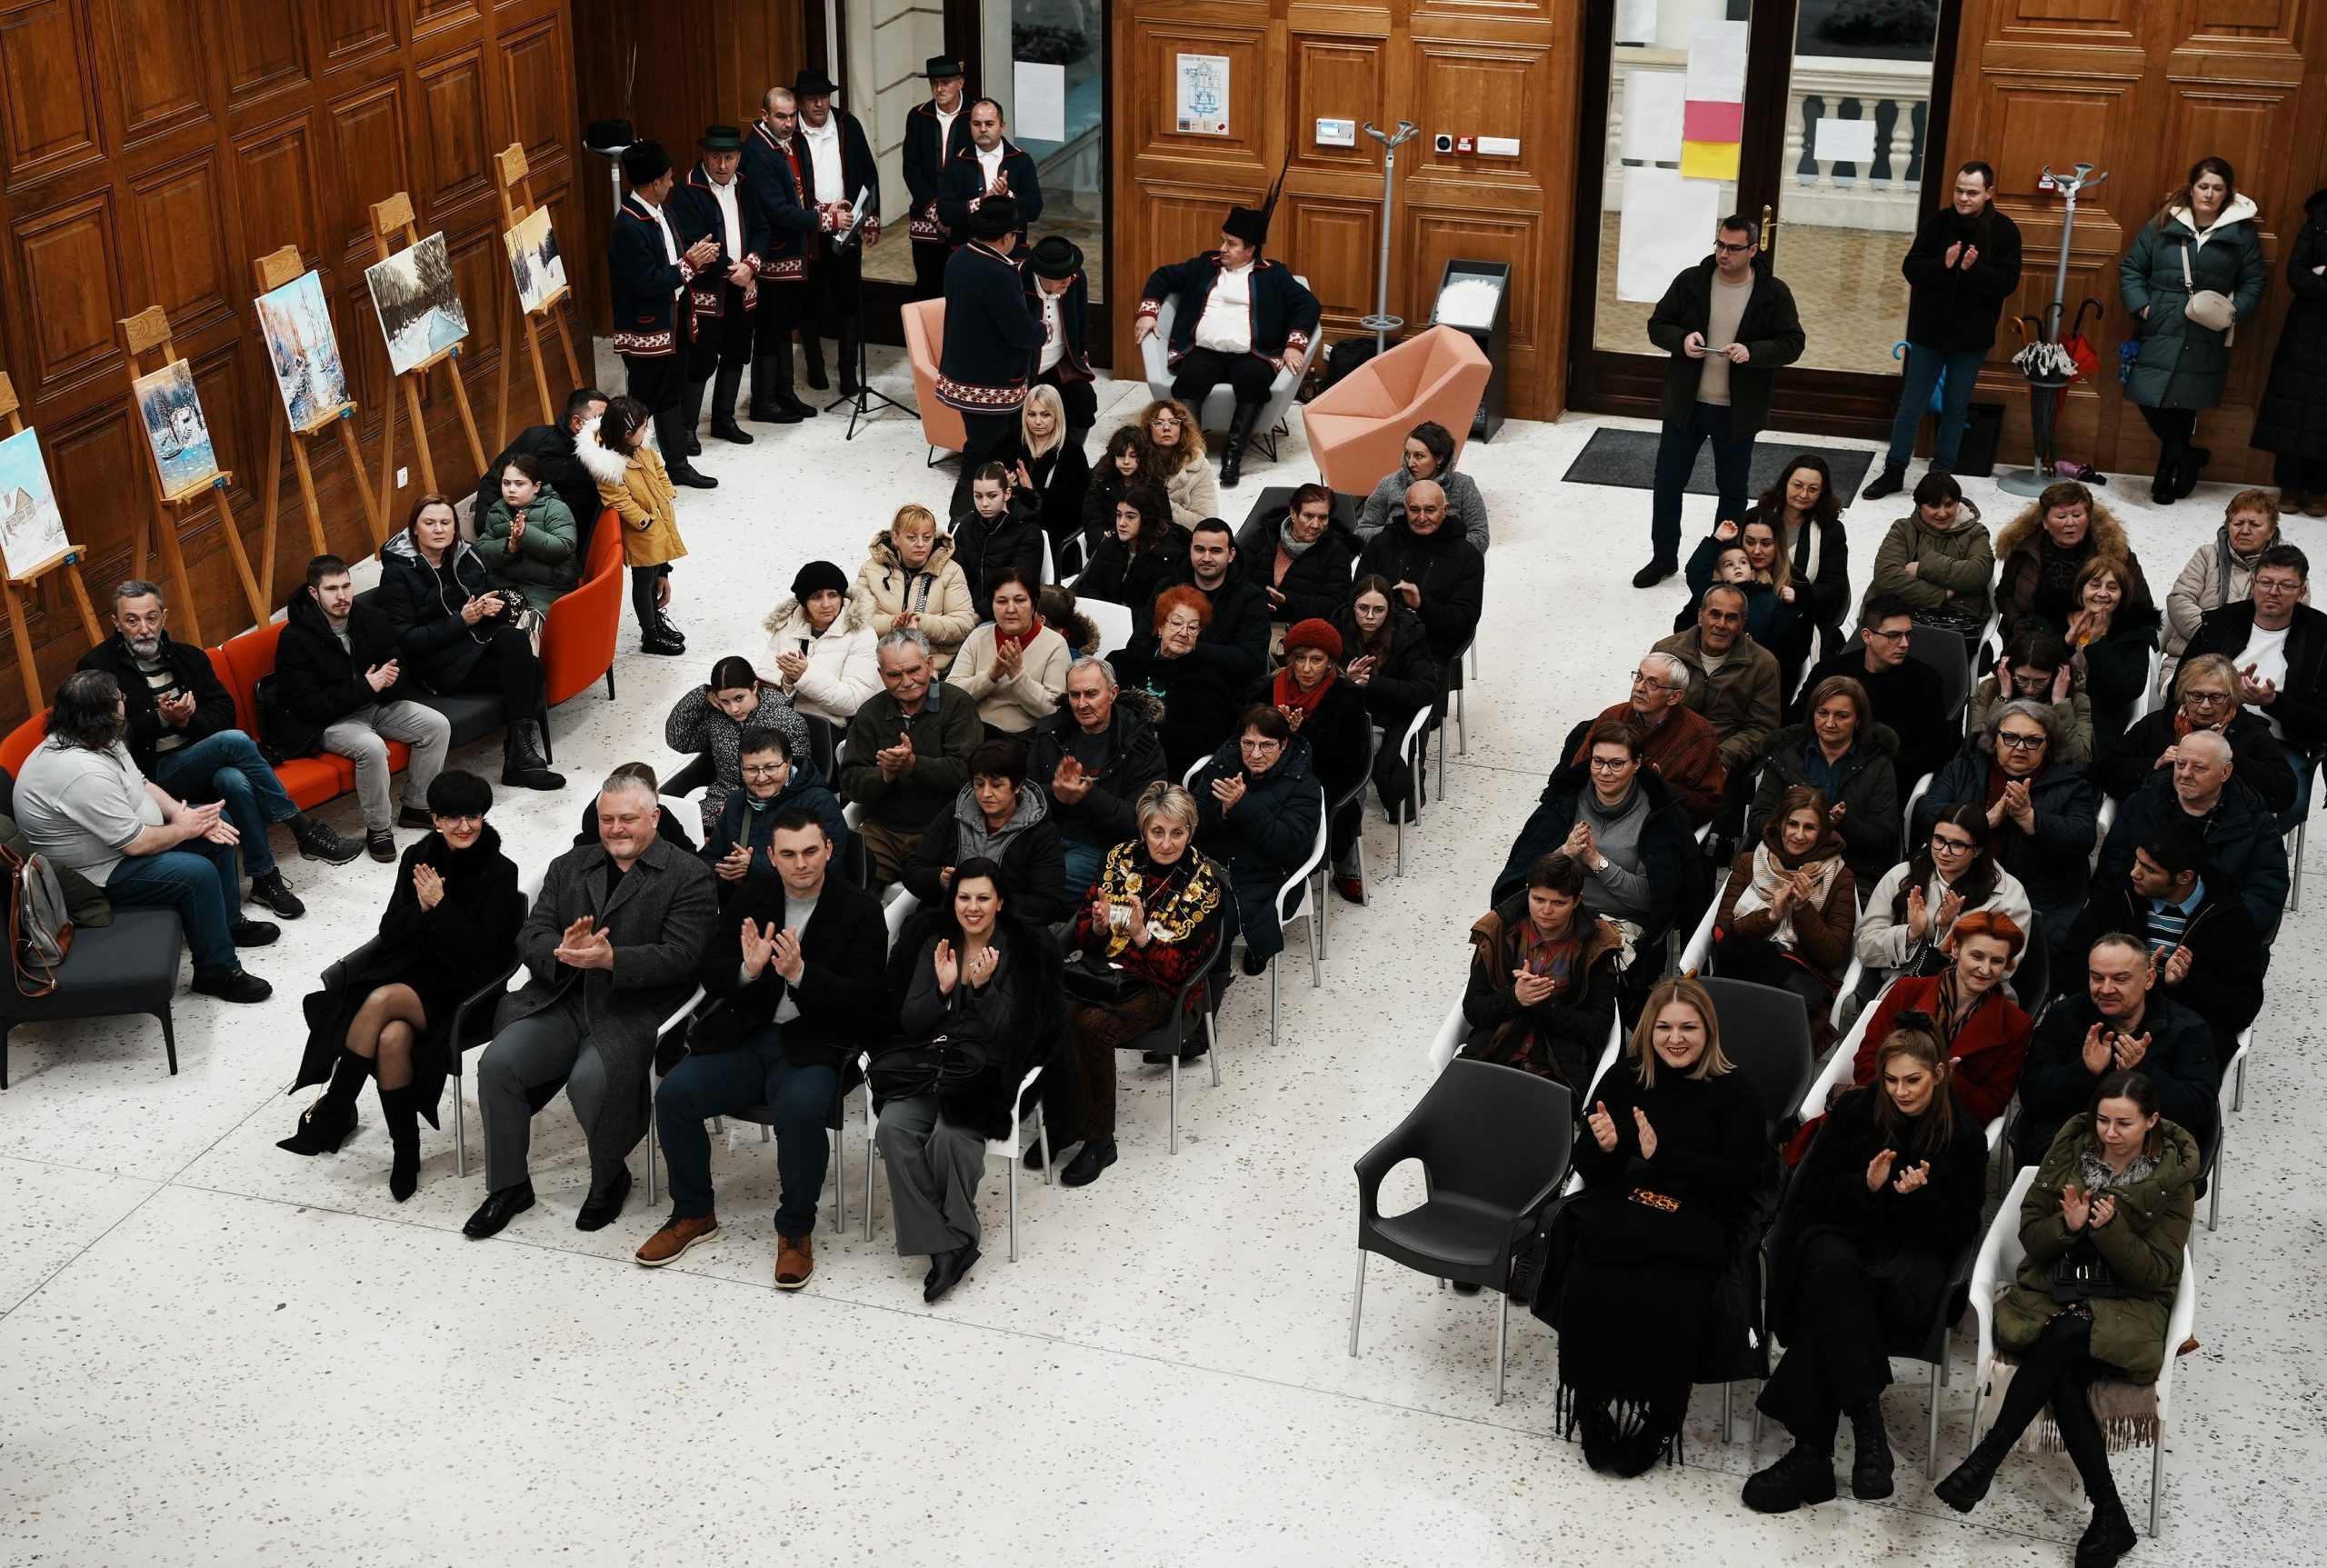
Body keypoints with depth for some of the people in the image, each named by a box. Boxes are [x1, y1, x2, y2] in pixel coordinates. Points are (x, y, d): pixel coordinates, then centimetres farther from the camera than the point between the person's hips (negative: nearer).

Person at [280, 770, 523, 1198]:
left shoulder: (500, 872, -6)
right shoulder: (419, 857, 8)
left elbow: (479, 950, -11)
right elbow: (390, 931, 6)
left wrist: (440, 904, -18)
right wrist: (421, 907, -13)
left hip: (462, 989, -4)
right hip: (411, 969, 4)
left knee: (381, 1001, -31)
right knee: (392, 1038, -31)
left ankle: (332, 1112, -16)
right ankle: (405, 1151, -17)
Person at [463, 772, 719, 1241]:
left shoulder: (690, 877, 2)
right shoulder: (569, 867, 18)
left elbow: (680, 956, -10)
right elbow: (529, 937, 9)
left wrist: (611, 959, -24)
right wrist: (562, 951, -16)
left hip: (633, 1011, -5)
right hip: (562, 1002, 5)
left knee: (590, 1081, -31)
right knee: (496, 1063, -18)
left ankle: (609, 1180, 0)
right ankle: (508, 1186, 1)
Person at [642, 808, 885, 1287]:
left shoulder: (860, 911, -3)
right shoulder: (750, 897, 8)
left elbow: (863, 997, -10)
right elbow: (707, 973, 5)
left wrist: (799, 973, -26)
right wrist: (747, 971, -18)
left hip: (812, 1046, -4)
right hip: (745, 1036, 4)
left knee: (800, 1108, -35)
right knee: (673, 1093, -20)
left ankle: (796, 1230, -13)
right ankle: (693, 1214, 2)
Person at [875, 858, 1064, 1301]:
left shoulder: (1024, 951, 1)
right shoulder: (933, 943, 12)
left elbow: (1008, 1033, -6)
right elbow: (909, 1023, 7)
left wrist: (984, 986, -20)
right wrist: (942, 987, -10)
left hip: (988, 1069, -3)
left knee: (949, 1136, -33)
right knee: (893, 1127, -27)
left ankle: (958, 1233, -9)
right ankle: (946, 1245, -25)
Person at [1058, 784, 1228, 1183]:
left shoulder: (1205, 884, -7)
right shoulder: (1121, 858, 3)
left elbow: (1181, 969, -11)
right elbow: (1083, 937, 7)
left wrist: (1141, 935, -27)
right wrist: (1099, 926, -17)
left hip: (1160, 987, -4)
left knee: (1092, 1026, -31)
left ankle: (1099, 1139, -15)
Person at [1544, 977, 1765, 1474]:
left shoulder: (1733, 1092, 5)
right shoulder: (1623, 1079, 12)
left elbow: (1739, 1178, -6)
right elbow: (1588, 1171, 13)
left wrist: (1662, 1153, -15)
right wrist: (1603, 1147, -11)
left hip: (1692, 1226, -2)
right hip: (1616, 1217, 2)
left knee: (1668, 1302, -31)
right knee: (1590, 1291, -28)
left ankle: (1648, 1423, -9)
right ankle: (1599, 1418, -10)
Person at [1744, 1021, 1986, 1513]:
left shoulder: (1963, 1136, 5)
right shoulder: (1853, 1112, 7)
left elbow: (1961, 1232, 2)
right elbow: (1812, 1193, 4)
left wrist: (1918, 1195, -17)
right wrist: (1867, 1185, -15)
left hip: (1912, 1255, -1)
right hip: (1838, 1236, 1)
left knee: (1829, 1307, -36)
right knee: (1833, 1269, -40)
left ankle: (1811, 1454, -36)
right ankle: (1868, 1426, -44)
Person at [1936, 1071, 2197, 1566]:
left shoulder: (2173, 1180, -3)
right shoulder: (2069, 1153, 4)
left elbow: (2159, 1273, -6)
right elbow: (2031, 1238, 5)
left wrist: (2109, 1229, -21)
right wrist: (2068, 1225, -17)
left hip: (2125, 1307, -2)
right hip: (2054, 1291, 2)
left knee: (2064, 1335, -36)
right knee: (2064, 1375, -31)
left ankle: (1988, 1455, -30)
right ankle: (2110, 1516, -28)